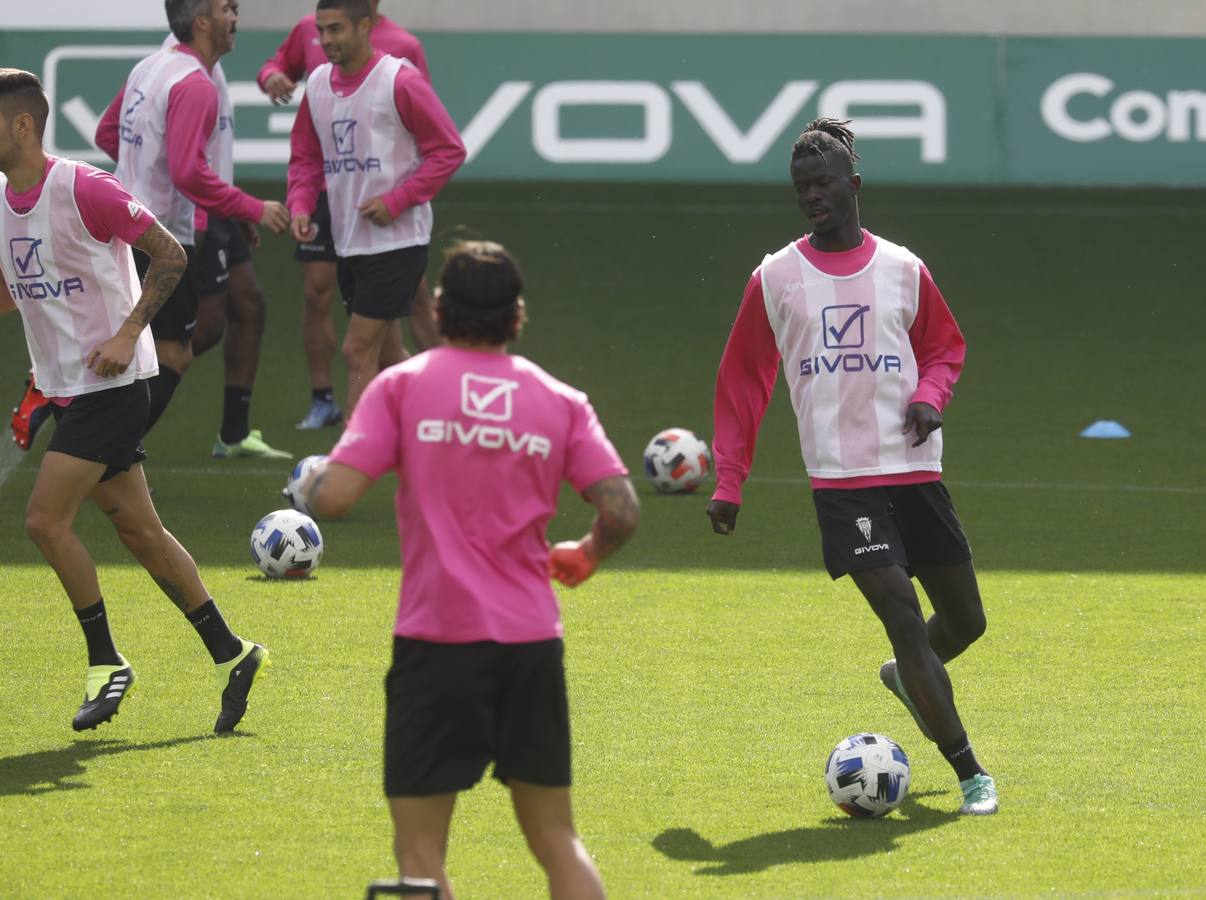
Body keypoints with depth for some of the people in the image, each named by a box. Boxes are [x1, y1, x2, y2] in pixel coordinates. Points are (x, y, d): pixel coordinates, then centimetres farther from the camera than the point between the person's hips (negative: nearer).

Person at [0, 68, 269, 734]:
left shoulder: (82, 190, -17)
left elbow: (169, 254, -11)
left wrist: (128, 333, -19)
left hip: (111, 383, -8)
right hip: (65, 387, 8)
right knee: (138, 530, 10)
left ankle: (106, 664, -1)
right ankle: (230, 654, 18)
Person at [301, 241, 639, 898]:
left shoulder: (401, 386, -3)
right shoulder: (560, 401, 5)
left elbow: (334, 495, -12)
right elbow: (620, 512, -3)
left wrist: (308, 480, 11)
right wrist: (582, 559, 18)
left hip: (436, 639, -3)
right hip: (532, 641, 3)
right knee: (556, 839, 14)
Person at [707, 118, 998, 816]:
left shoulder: (902, 270, 5)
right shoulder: (775, 279, 1)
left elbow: (946, 347, 17)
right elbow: (743, 383, 7)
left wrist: (930, 394, -5)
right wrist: (729, 483, 4)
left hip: (916, 471, 3)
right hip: (842, 480, -3)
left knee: (965, 621, 9)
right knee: (904, 619, -14)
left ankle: (907, 678, 44)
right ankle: (970, 772, -9)